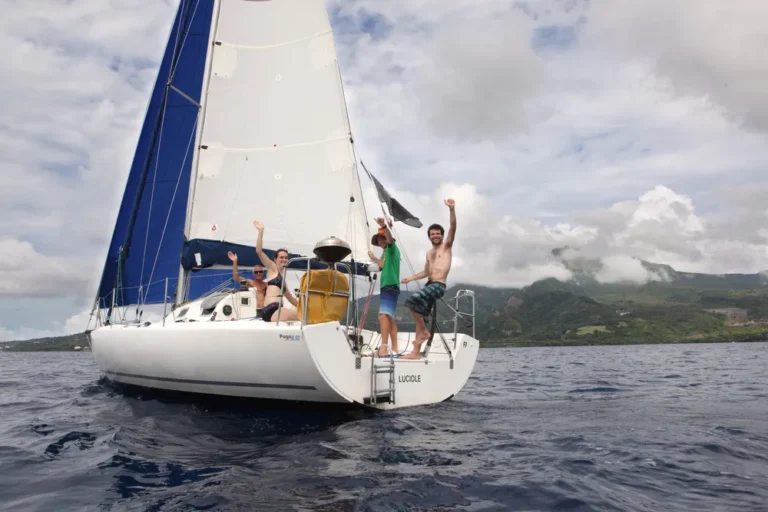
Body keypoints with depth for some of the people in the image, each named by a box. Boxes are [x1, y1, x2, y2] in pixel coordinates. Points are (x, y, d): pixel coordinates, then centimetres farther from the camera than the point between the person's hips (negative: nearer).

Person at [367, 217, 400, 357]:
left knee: (383, 315, -24)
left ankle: (384, 347, -32)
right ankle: (394, 349, 17)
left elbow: (390, 238, -25)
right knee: (389, 317, 12)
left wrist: (384, 226, -43)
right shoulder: (385, 253, 20)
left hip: (391, 286, -11)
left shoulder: (392, 248, -3)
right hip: (386, 287, 11)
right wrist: (374, 259, 32)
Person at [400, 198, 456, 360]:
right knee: (419, 315, 4)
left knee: (412, 301, -26)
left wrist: (451, 209, -26)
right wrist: (410, 278, 19)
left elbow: (453, 227, -13)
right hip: (429, 285, 8)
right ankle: (416, 352, 9)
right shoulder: (429, 253, 22)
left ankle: (424, 331, -10)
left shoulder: (446, 246, 3)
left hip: (438, 285, -8)